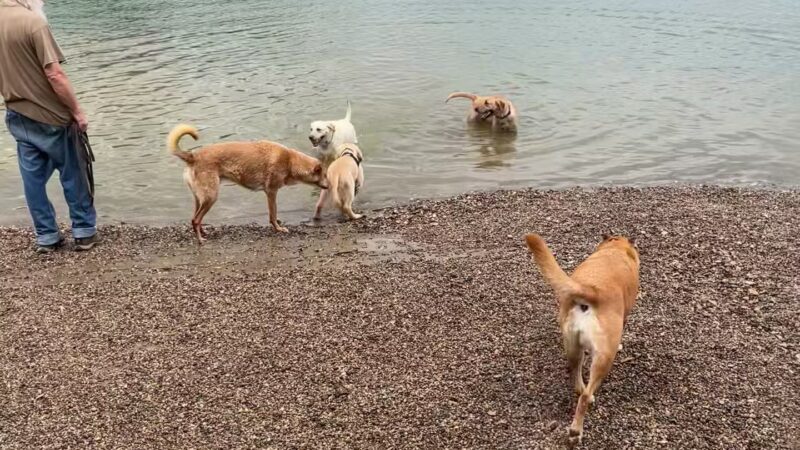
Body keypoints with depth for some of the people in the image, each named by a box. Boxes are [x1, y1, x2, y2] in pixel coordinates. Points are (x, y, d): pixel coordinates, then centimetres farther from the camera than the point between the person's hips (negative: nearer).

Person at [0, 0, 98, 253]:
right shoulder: (32, 21, -20)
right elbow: (55, 75, -22)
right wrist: (77, 112, -14)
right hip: (49, 117, -7)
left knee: (33, 178, 12)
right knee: (72, 175, 8)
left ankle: (46, 237, 20)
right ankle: (84, 232, 18)